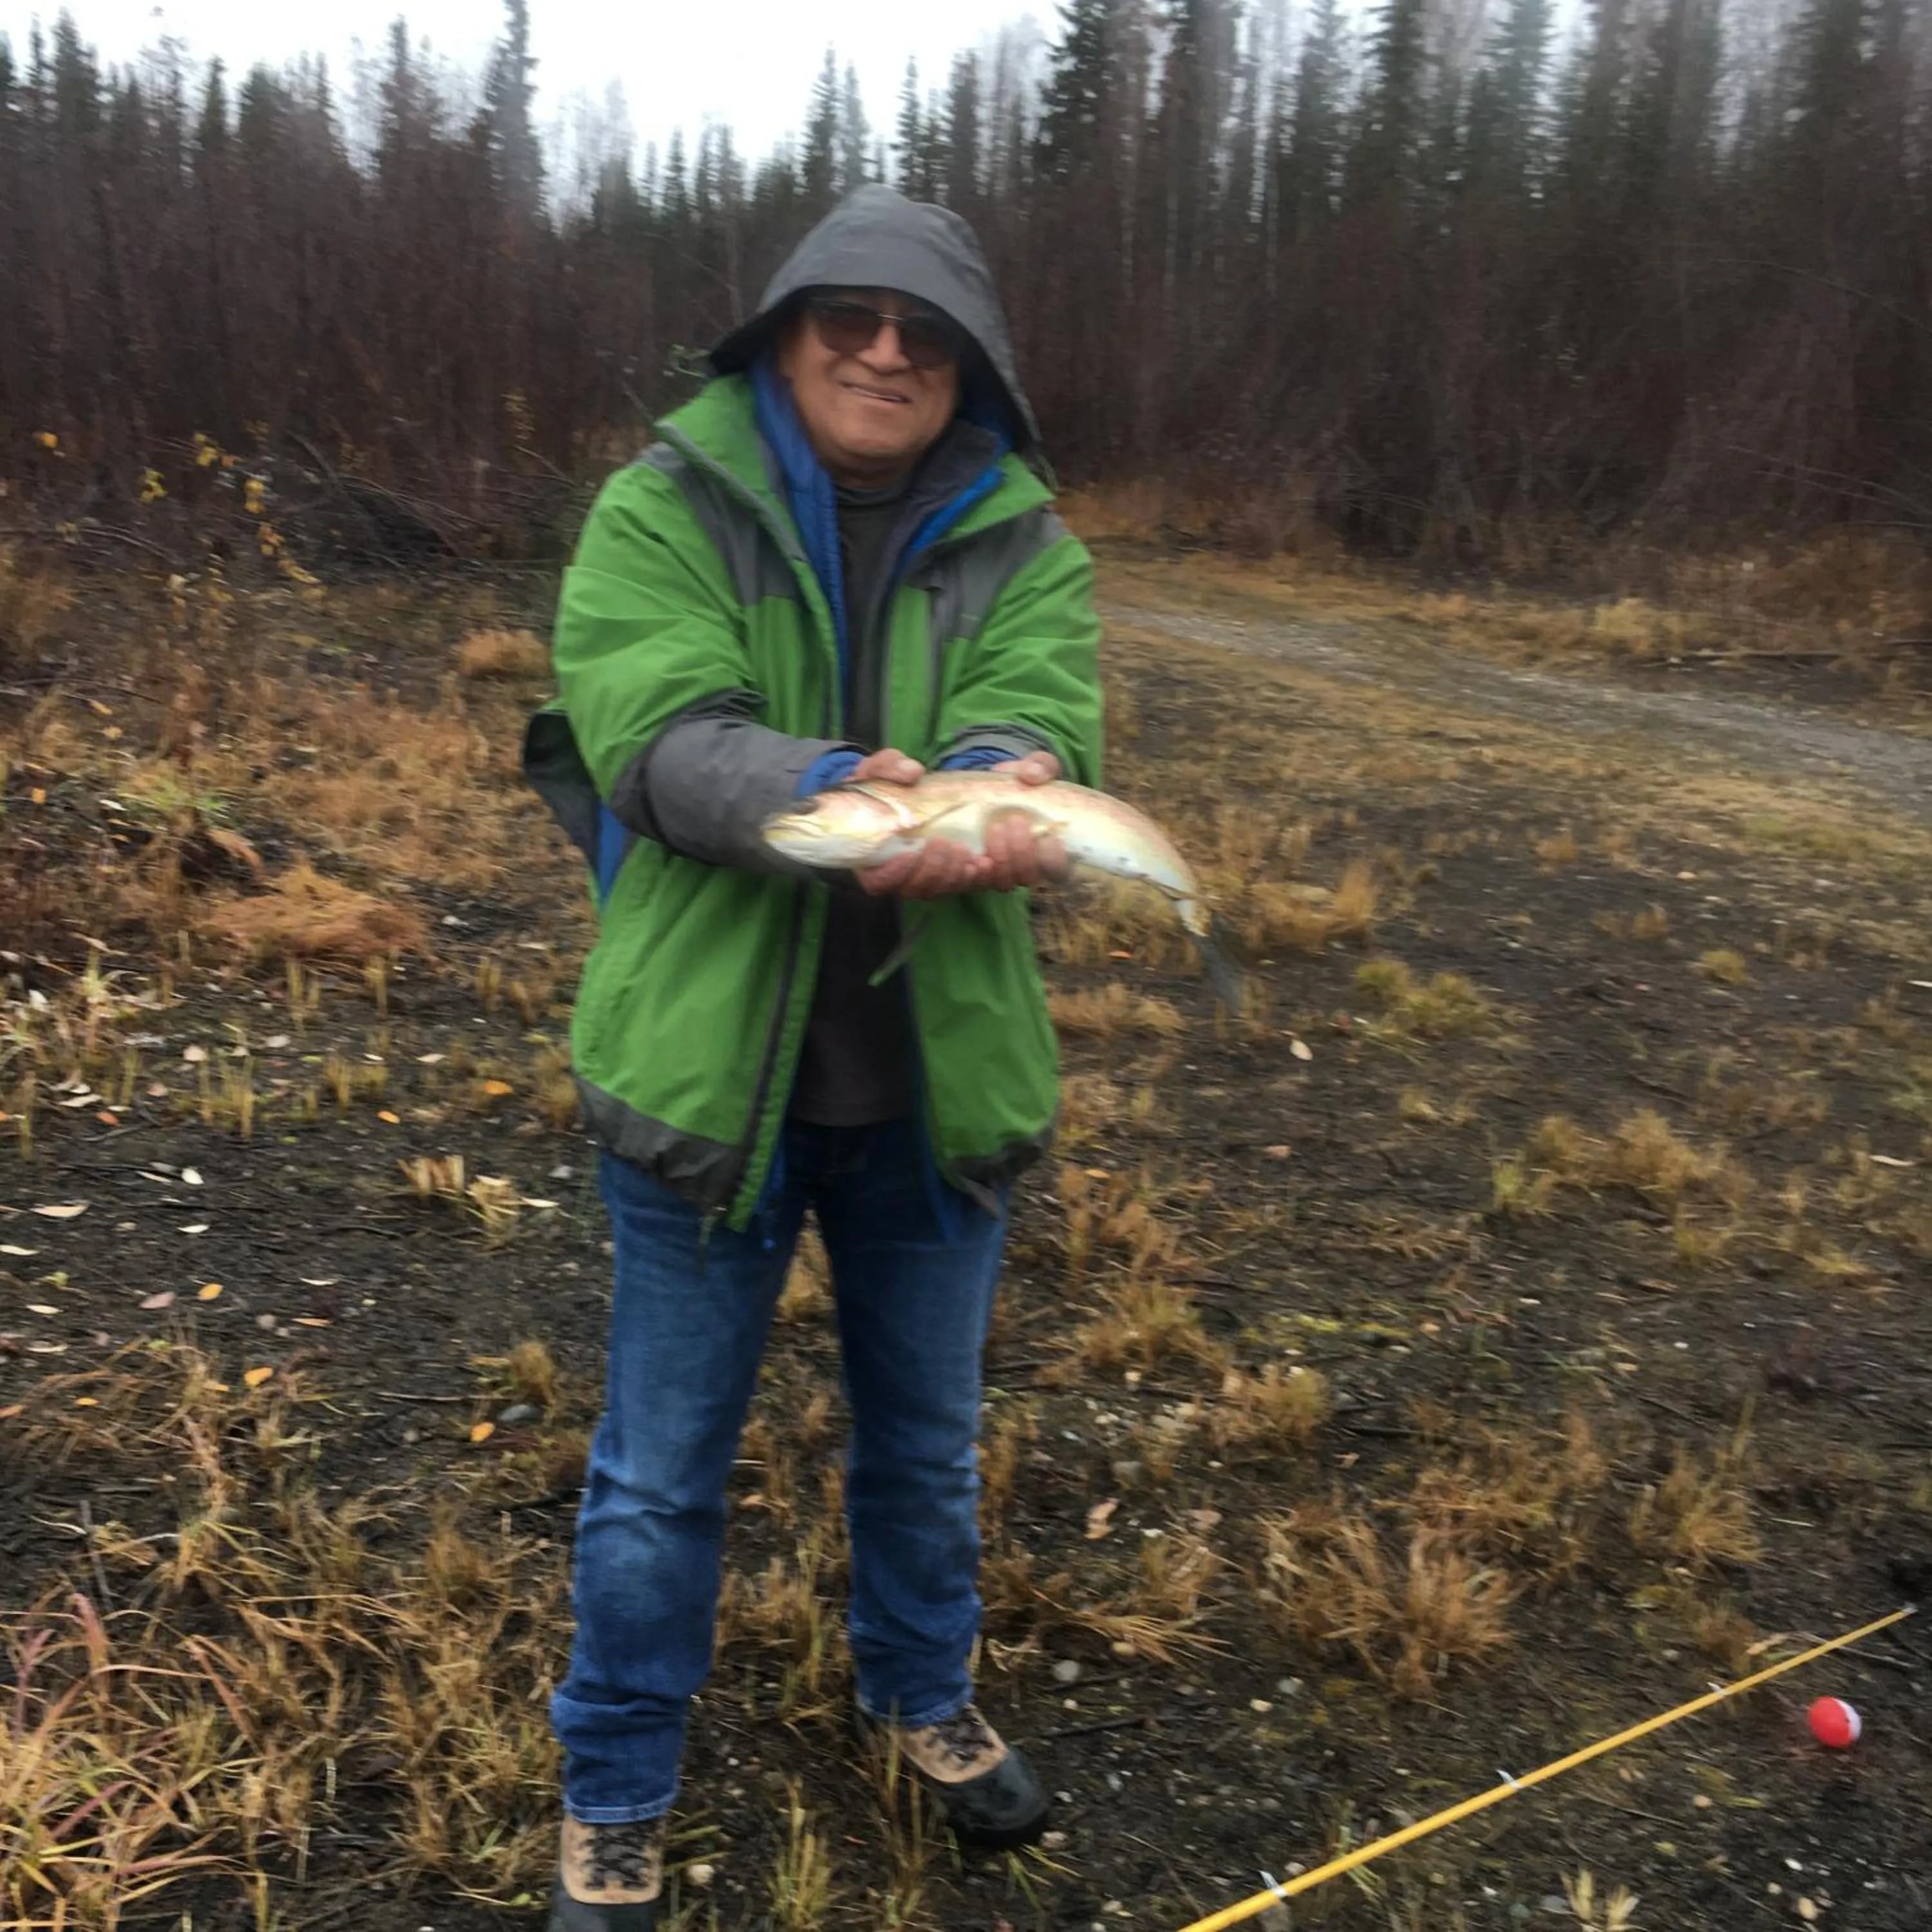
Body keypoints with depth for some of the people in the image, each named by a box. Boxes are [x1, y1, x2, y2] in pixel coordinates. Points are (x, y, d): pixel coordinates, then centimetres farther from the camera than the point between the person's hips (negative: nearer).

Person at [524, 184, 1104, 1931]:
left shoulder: (1023, 543, 1)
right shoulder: (665, 509, -6)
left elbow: (1034, 724, -15)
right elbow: (659, 736, -20)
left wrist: (986, 792, -39)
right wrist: (826, 797, -39)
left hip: (937, 1069, 3)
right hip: (707, 1057, -2)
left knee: (926, 1431, 21)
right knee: (665, 1461, 11)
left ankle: (922, 1690, 49)